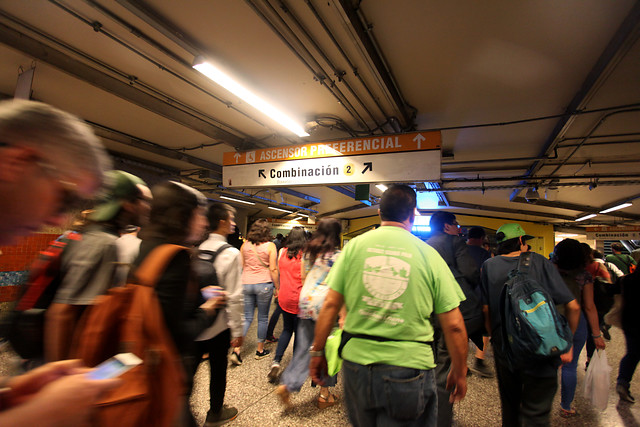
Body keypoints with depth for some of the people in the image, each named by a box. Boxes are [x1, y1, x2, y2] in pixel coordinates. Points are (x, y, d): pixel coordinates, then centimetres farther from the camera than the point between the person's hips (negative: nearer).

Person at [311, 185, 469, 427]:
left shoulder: (355, 245, -3)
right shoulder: (428, 254, -5)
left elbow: (330, 305, -3)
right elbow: (454, 325, -3)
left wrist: (317, 352, 8)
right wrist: (459, 373, 11)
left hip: (357, 362, 3)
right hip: (409, 366, -2)